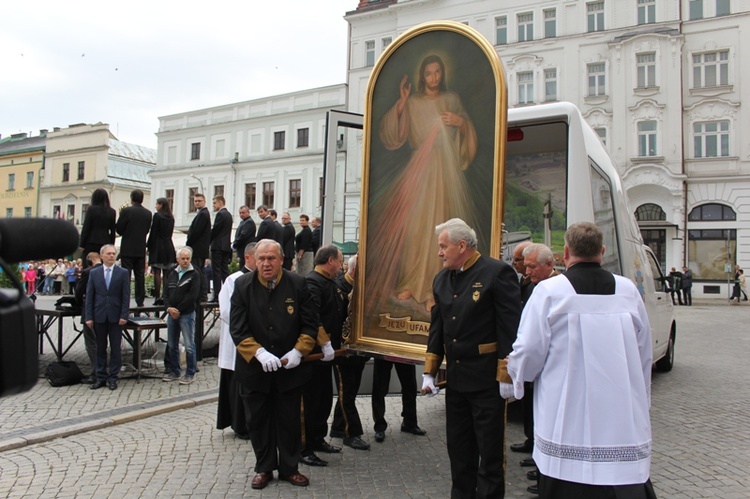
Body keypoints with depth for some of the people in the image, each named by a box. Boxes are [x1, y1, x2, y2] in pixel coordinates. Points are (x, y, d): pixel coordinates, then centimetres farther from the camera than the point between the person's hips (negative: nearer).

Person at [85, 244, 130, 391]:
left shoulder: (123, 273, 1)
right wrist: (89, 317, -2)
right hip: (99, 316, 2)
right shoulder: (94, 273, 6)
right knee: (100, 348, 9)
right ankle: (101, 377, 18)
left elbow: (126, 296, -1)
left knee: (115, 348, 3)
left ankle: (113, 378, 11)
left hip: (115, 316, -2)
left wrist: (123, 315, -9)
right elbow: (89, 296, 5)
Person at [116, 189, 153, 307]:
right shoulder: (148, 213, 3)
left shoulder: (126, 211, -11)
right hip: (141, 249, 4)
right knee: (140, 275, 9)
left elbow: (118, 229, -6)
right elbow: (147, 230, 8)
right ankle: (140, 301, 11)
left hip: (127, 248, -4)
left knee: (126, 275, 0)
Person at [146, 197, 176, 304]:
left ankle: (157, 296, -7)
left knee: (157, 273, -4)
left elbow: (153, 232, -8)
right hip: (168, 246, 6)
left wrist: (148, 245, 0)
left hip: (158, 246, -6)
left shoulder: (157, 216, -8)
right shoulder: (171, 218, 11)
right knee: (167, 274, 6)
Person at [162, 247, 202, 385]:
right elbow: (166, 293, 11)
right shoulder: (172, 274, 14)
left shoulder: (194, 274, -4)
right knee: (172, 345, 12)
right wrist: (169, 308, -7)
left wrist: (178, 310, -13)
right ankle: (174, 372, 24)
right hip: (172, 314, 6)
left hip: (187, 314, -6)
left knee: (189, 345, -3)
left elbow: (193, 296, -13)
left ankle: (190, 374, 5)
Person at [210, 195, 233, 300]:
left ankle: (217, 296, -9)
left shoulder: (220, 214, -12)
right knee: (225, 270, 10)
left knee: (217, 271, -7)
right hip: (226, 246, 9)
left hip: (218, 246, -9)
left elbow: (215, 230, -15)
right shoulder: (228, 214, 16)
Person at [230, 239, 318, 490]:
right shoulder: (243, 285, -5)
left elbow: (310, 325, -1)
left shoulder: (298, 284, -5)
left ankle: (289, 468, 29)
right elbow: (237, 328, -8)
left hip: (290, 368, 0)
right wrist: (259, 353, -21)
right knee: (258, 421, 13)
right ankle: (264, 468, 31)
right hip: (254, 367, 1)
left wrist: (298, 351, -15)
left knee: (289, 421, 11)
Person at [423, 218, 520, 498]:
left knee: (490, 452, 7)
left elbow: (510, 328, -15)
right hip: (455, 378, 7)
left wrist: (505, 377, -16)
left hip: (487, 379, -6)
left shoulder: (497, 273, -12)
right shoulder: (442, 279, 8)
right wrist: (429, 372, 9)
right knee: (459, 449, 18)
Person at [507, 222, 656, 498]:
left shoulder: (549, 291, -10)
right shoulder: (628, 291, 3)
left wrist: (510, 382, 13)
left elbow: (528, 353, -9)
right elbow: (644, 357, 11)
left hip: (567, 425, -3)